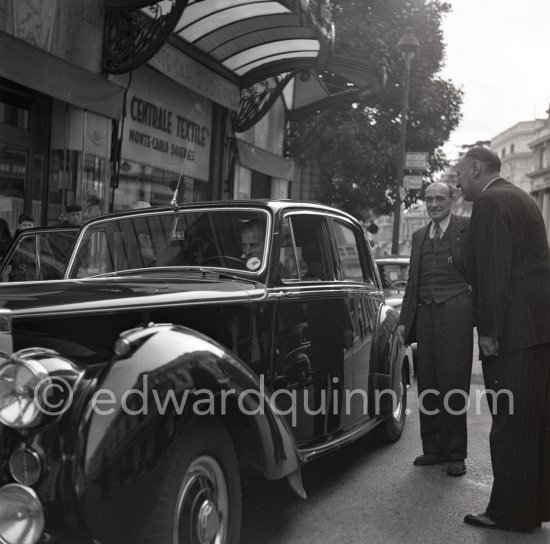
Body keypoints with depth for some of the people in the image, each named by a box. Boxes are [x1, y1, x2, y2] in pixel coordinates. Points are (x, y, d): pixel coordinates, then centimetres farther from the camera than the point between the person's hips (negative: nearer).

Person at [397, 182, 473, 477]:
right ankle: (433, 448, 20)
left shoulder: (467, 227, 2)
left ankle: (456, 453, 11)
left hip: (455, 312, -5)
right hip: (425, 315, 5)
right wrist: (404, 319, 15)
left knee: (453, 384, -1)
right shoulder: (419, 236, 19)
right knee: (427, 385, 8)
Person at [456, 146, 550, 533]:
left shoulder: (490, 202, -10)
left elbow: (494, 271, -18)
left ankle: (510, 512, 7)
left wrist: (490, 330, -16)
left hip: (514, 330, -10)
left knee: (510, 423, -2)